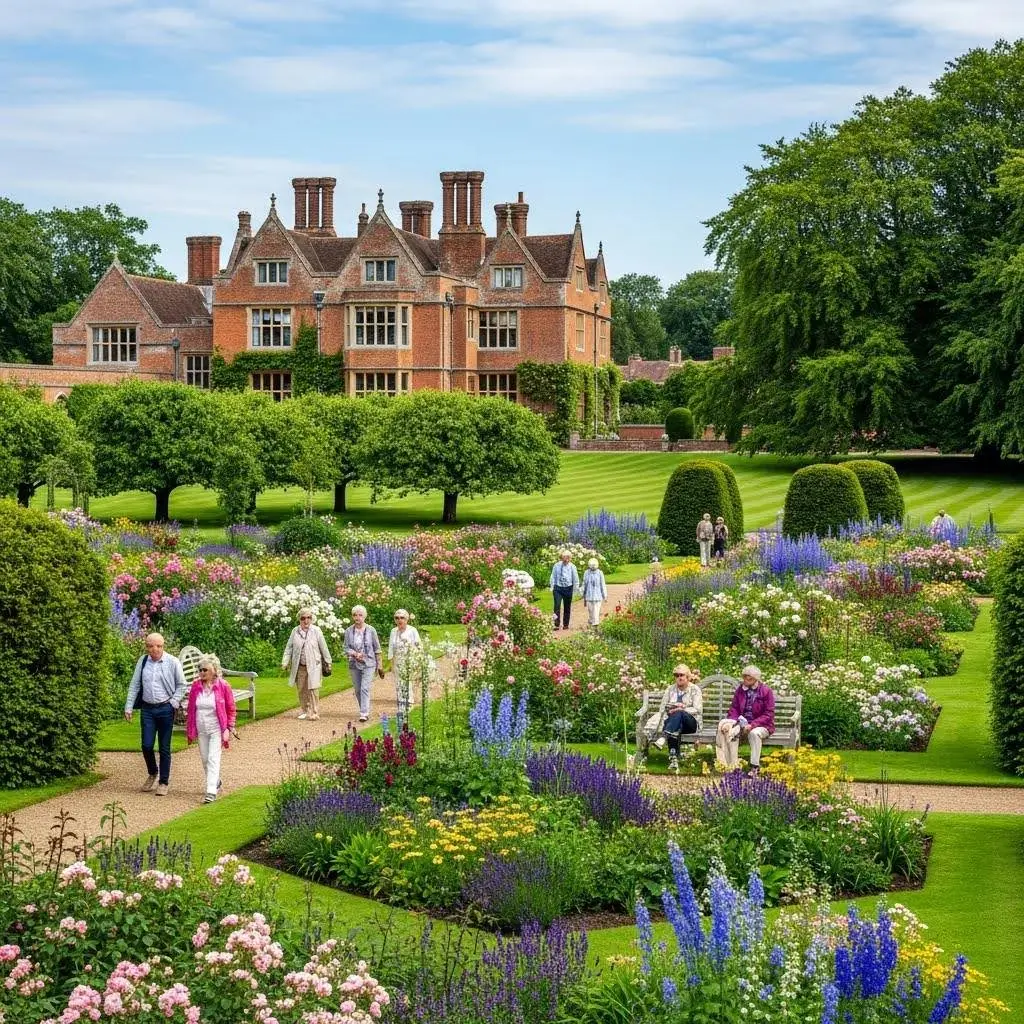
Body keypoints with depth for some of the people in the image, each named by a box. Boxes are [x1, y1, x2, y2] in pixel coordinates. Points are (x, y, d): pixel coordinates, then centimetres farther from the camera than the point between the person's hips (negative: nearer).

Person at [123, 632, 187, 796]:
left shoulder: (172, 662, -5)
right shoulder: (142, 661, 2)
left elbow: (181, 685, 4)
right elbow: (134, 685, 8)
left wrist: (174, 703, -5)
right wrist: (128, 707, 5)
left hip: (165, 709, -2)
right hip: (147, 709, 2)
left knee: (164, 748, 4)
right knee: (147, 746, 0)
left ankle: (163, 782, 15)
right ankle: (152, 774, 26)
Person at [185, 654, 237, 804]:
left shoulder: (223, 686, -9)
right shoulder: (196, 686, 0)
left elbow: (231, 709, -1)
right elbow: (191, 709, 8)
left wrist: (228, 729, -4)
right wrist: (189, 730, 9)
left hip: (216, 729, -4)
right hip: (201, 729, 4)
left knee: (213, 759, -11)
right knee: (205, 759, 13)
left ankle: (211, 792, -13)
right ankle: (216, 781, 37)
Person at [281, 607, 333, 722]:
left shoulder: (316, 631, -4)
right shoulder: (295, 631, 3)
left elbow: (323, 647, 2)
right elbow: (289, 648, 5)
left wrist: (328, 662, 6)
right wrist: (285, 663, -3)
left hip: (314, 666, -3)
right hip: (300, 667, 3)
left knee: (313, 690, -8)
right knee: (302, 690, 9)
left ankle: (314, 713, -5)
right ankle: (304, 711, 23)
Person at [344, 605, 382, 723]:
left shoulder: (371, 630, -3)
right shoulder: (349, 631, 1)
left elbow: (377, 649, 4)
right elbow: (346, 648, 2)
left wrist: (379, 665, 5)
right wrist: (355, 654, -18)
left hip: (368, 664, -3)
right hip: (354, 664, 3)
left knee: (365, 689, -13)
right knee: (357, 690, 9)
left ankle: (364, 714, -16)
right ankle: (365, 711, 24)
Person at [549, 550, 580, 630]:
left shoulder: (572, 567, -2)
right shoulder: (556, 566, 1)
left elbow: (576, 580, 4)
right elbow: (553, 577, 8)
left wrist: (575, 590, 4)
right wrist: (552, 587, 3)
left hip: (568, 588, 0)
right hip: (558, 588, 0)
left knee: (567, 607, 8)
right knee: (557, 606, -10)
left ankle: (565, 624, 19)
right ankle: (556, 624, -9)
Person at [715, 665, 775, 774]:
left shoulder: (766, 691, -4)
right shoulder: (740, 690, 10)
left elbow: (768, 714, -9)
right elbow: (734, 709, 12)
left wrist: (752, 725, -22)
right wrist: (733, 721, -11)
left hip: (760, 725, -3)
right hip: (742, 723, 4)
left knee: (754, 733, -38)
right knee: (730, 732, -29)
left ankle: (754, 768, -31)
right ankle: (732, 766, -31)